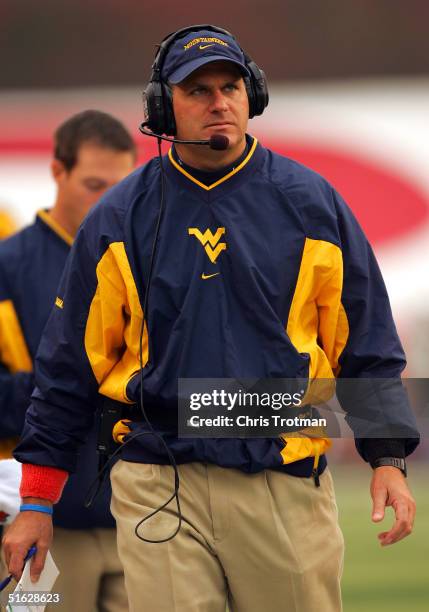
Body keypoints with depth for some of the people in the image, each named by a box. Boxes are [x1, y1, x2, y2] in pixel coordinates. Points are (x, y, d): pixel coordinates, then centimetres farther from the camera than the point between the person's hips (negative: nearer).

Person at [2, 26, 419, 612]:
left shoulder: (310, 202, 6)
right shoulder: (120, 218, 6)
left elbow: (367, 344, 10)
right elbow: (70, 363, 9)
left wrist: (388, 459, 1)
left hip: (286, 484, 0)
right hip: (158, 488, 0)